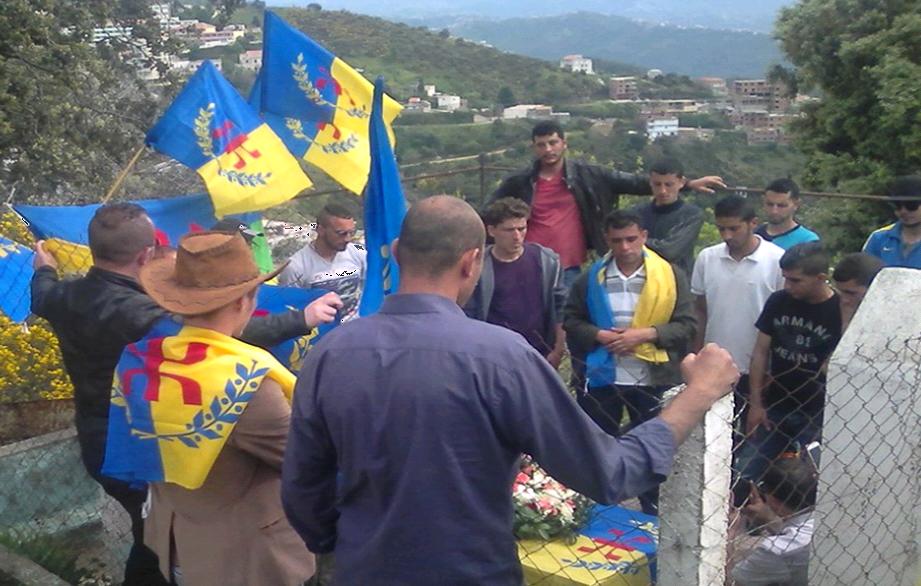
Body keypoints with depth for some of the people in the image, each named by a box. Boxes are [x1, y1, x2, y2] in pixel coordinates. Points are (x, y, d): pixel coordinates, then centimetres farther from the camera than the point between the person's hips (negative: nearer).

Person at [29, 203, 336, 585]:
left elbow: (42, 296, 22)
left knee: (150, 529, 23)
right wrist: (301, 320, -30)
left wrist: (44, 270, 45)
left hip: (95, 441, 8)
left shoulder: (66, 296, -4)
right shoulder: (139, 314, -32)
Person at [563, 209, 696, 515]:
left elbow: (687, 325, -6)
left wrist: (646, 334, -19)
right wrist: (599, 335, -14)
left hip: (651, 381, -1)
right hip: (600, 378, 1)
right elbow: (571, 321, 5)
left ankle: (653, 518, 28)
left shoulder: (670, 276, -4)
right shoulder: (591, 277, 0)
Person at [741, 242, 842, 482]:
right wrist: (756, 403, 3)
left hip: (816, 415, -4)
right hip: (773, 408, 4)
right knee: (745, 474, 2)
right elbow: (760, 352, 6)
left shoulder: (841, 311, -11)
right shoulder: (778, 301, 0)